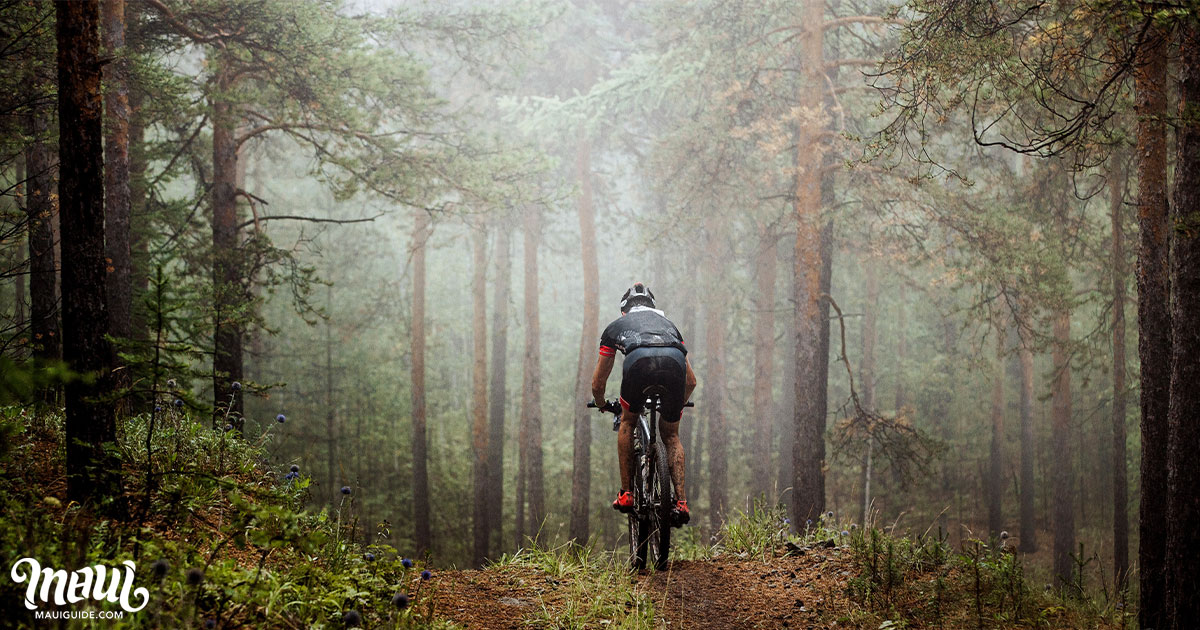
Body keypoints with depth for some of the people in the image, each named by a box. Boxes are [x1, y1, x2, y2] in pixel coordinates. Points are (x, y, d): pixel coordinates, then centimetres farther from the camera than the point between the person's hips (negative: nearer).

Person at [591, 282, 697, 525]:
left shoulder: (616, 326, 37)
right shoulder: (667, 323, 43)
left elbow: (598, 384, 41)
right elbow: (691, 382, 43)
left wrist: (602, 406, 62)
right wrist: (677, 405, 62)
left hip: (639, 362, -2)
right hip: (675, 363, 2)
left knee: (628, 422, 25)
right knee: (671, 435, 21)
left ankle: (626, 493, 19)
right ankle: (681, 502, 8)